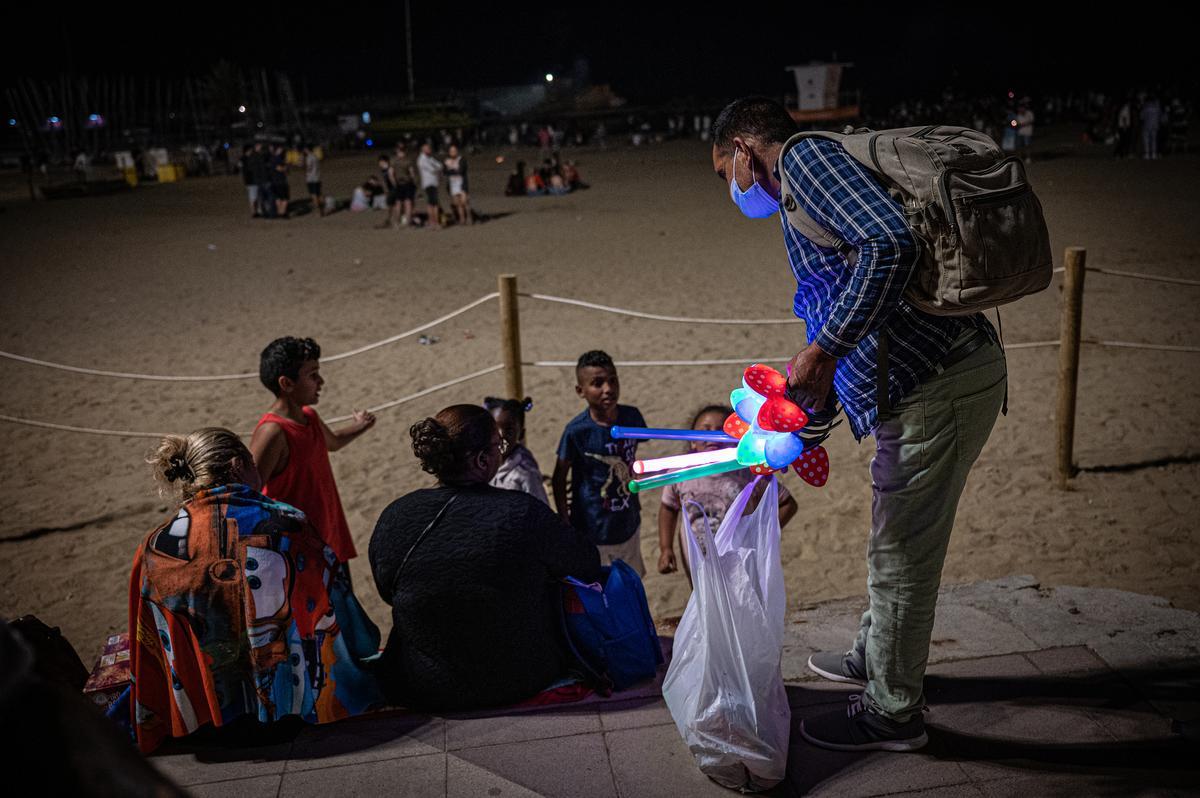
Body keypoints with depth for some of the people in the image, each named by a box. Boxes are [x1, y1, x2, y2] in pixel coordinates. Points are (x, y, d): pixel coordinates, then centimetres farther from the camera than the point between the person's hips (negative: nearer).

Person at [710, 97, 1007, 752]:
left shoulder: (807, 156, -8)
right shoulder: (814, 183, 23)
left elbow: (891, 244, -27)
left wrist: (821, 352, -22)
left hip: (934, 386, -10)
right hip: (950, 371, 10)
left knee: (900, 557, 5)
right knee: (898, 543, 25)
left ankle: (891, 713, 22)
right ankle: (875, 655, 45)